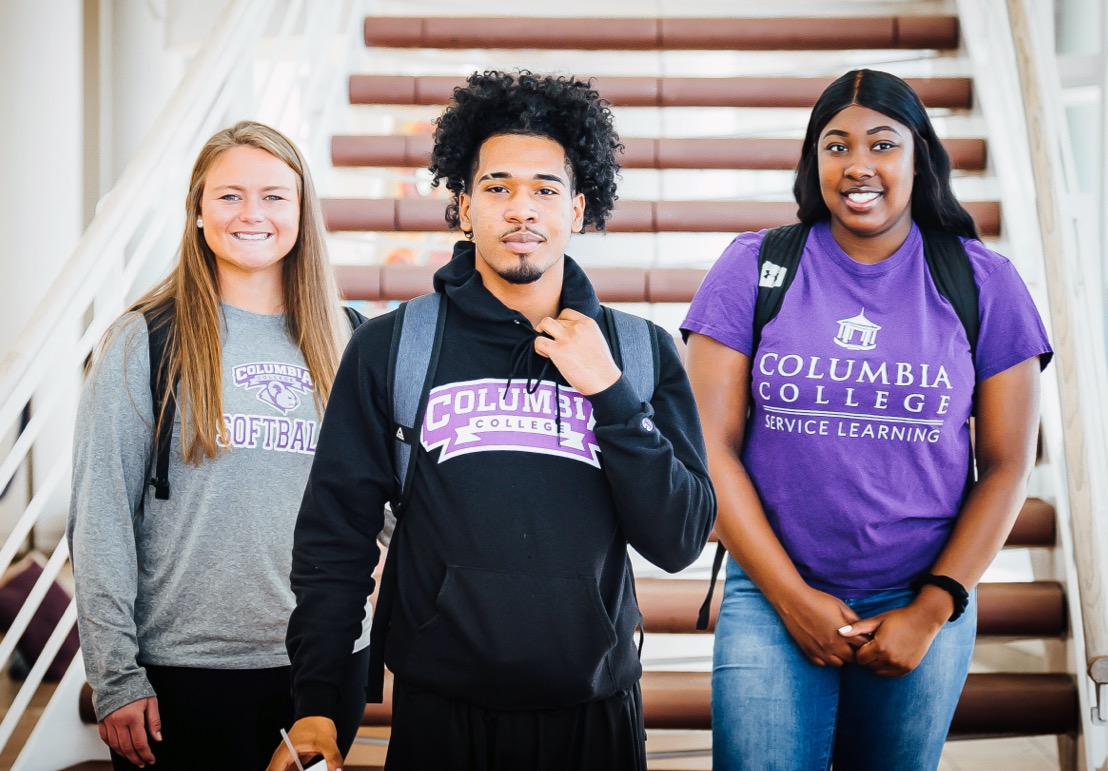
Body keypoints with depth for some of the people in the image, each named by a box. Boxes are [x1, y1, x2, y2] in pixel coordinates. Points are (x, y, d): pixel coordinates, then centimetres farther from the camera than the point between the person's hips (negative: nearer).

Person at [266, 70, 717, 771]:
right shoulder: (389, 348, 0)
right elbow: (336, 535, 1)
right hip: (440, 712, -1)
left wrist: (609, 391, -11)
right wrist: (316, 701, -6)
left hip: (595, 712, 1)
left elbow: (679, 542, -3)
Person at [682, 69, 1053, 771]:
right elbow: (713, 447, -3)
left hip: (926, 600, 1)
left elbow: (1007, 464, 2)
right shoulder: (753, 268, 0)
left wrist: (932, 609, -5)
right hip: (773, 595, -1)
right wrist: (790, 596, -8)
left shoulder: (985, 284, 2)